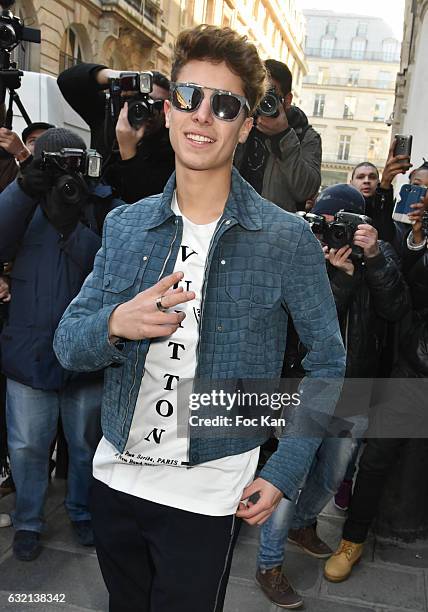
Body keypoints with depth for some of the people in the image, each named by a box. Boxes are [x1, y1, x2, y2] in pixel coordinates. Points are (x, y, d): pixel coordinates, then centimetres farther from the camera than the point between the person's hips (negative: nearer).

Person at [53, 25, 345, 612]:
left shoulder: (287, 240, -12)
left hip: (206, 493, -4)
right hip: (115, 473, 5)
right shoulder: (124, 226, -2)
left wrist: (284, 471, -8)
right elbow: (67, 342, -1)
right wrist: (116, 324, -24)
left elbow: (327, 360, -3)